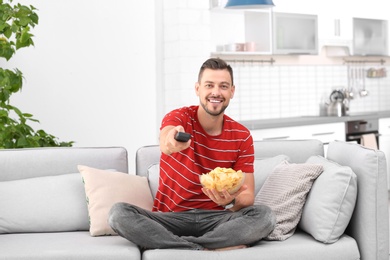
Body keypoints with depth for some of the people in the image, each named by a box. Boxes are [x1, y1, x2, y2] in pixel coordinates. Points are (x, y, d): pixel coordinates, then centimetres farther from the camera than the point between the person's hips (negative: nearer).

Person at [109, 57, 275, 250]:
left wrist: (232, 201, -24)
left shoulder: (242, 137, 1)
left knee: (264, 215, -26)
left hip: (214, 219, 2)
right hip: (170, 218, -1)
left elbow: (247, 196, 0)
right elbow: (165, 143, -31)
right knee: (118, 213, -28)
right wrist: (171, 143, -57)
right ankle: (205, 250, -26)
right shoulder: (179, 118, -6)